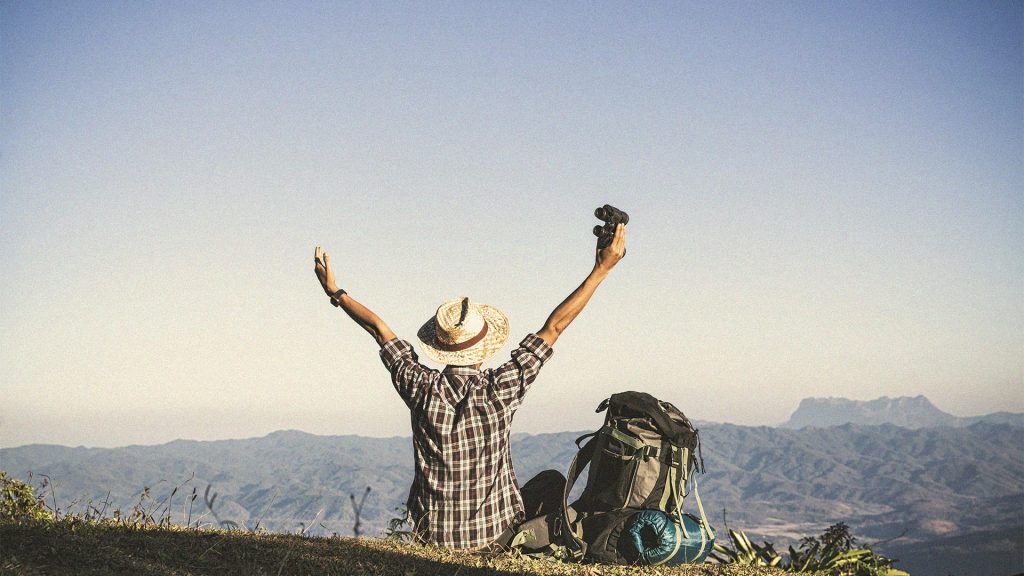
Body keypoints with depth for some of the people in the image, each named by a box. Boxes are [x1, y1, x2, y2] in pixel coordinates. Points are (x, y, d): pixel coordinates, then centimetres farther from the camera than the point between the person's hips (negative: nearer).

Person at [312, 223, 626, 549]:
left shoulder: (421, 389, -14)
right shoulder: (501, 390, -18)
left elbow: (379, 329, -1)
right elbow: (554, 327, -12)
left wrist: (335, 292, 12)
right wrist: (602, 270, -5)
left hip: (433, 533, 2)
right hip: (493, 532, -2)